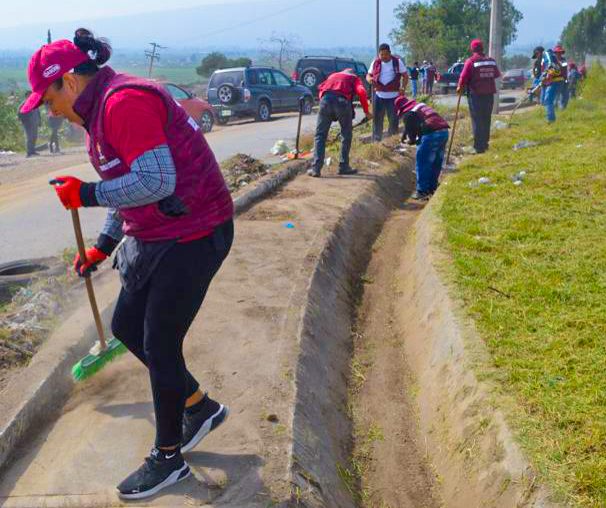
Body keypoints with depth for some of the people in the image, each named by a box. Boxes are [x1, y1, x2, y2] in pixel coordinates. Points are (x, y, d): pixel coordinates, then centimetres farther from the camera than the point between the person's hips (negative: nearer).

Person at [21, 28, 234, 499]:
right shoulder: (104, 108, 13)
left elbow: (156, 182, -26)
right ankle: (199, 406, 33)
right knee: (126, 326, 17)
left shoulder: (125, 100, -18)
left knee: (159, 346, 1)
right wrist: (103, 246, 25)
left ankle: (169, 458, 22)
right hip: (157, 236, 10)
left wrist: (87, 194, -15)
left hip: (193, 235, -10)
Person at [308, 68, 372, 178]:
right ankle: (344, 167, 17)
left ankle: (316, 168, 0)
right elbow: (361, 92, 6)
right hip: (342, 100, -2)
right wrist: (366, 111, 10)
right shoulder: (355, 78, 26)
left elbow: (321, 88, 24)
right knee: (346, 135, 15)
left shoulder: (333, 75, 37)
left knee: (320, 135, 7)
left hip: (325, 99, 2)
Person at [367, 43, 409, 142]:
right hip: (379, 95, 2)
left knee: (393, 119, 3)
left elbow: (405, 76, 4)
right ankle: (376, 140, 13)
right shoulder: (375, 62, 4)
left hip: (393, 96, -1)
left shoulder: (397, 61, 0)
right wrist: (370, 79, -15)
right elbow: (368, 75, 10)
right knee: (377, 119, 5)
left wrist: (403, 87, -12)